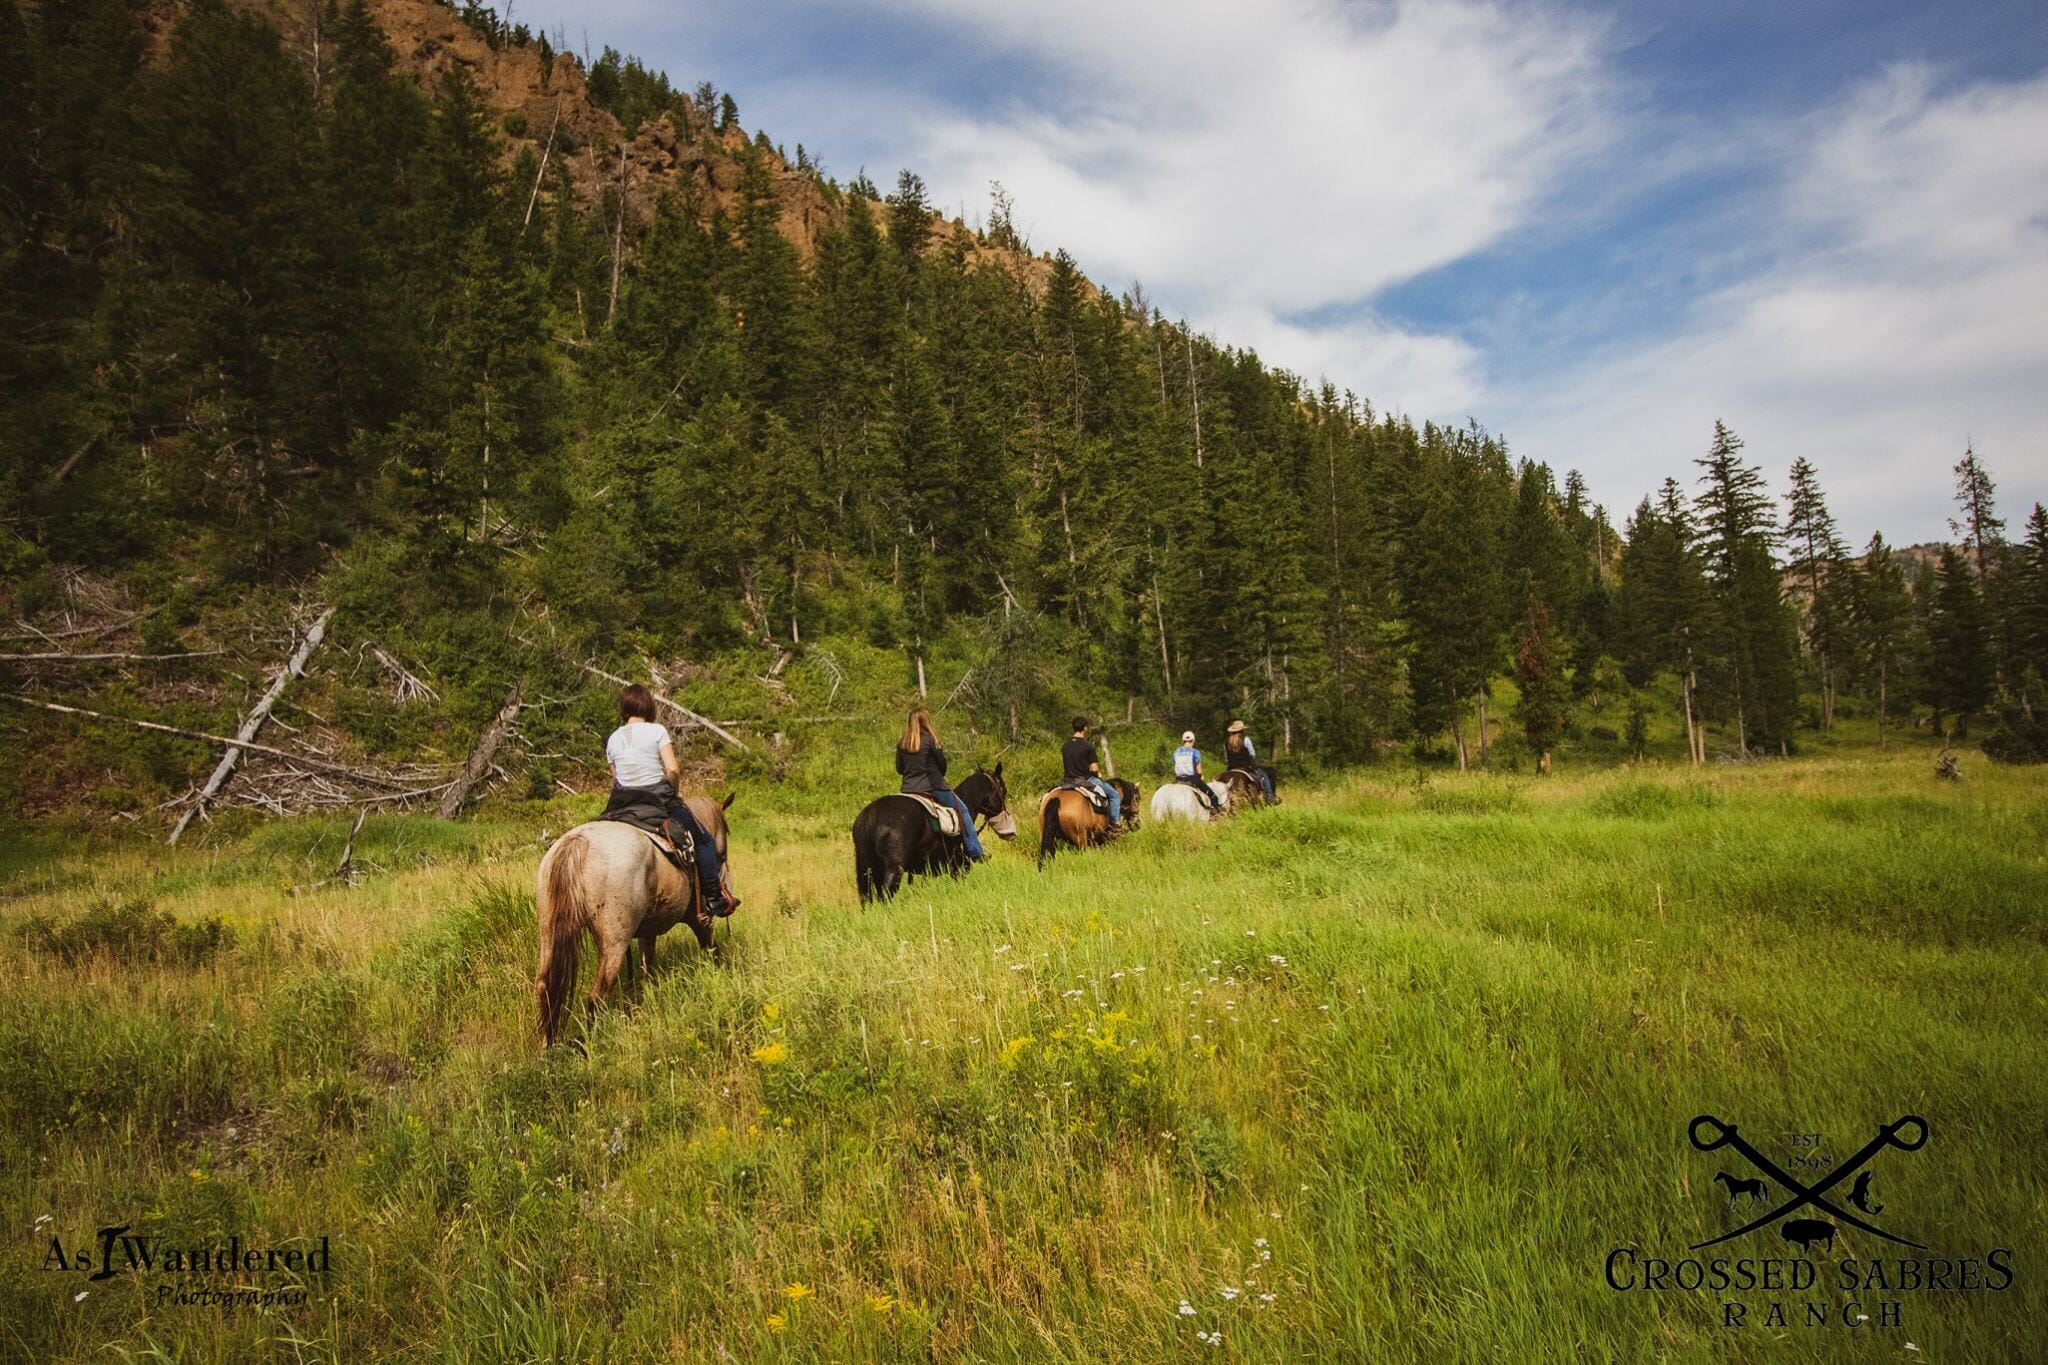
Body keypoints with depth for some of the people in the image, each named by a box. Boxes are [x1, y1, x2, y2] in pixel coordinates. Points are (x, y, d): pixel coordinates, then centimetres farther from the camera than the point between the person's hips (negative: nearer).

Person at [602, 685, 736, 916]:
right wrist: (672, 791, 2)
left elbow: (615, 779, 5)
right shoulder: (657, 731, -7)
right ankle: (715, 898, 8)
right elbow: (673, 769, -15)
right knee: (704, 841, 12)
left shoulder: (613, 739, 7)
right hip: (659, 798, -4)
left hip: (622, 804, 4)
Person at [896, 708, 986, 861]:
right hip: (932, 788, -4)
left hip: (908, 790, 4)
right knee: (962, 811, 10)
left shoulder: (902, 743, 3)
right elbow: (942, 764, -3)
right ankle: (975, 852, 9)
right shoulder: (930, 739, -10)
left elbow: (899, 768, 7)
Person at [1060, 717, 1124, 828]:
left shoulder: (1065, 746, 3)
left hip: (1068, 780, 6)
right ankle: (1115, 821, 7)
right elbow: (1094, 769, -15)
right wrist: (1098, 774, 6)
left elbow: (1064, 767, 10)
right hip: (1086, 780, -6)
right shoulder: (1088, 747, -15)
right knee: (1115, 794, 8)